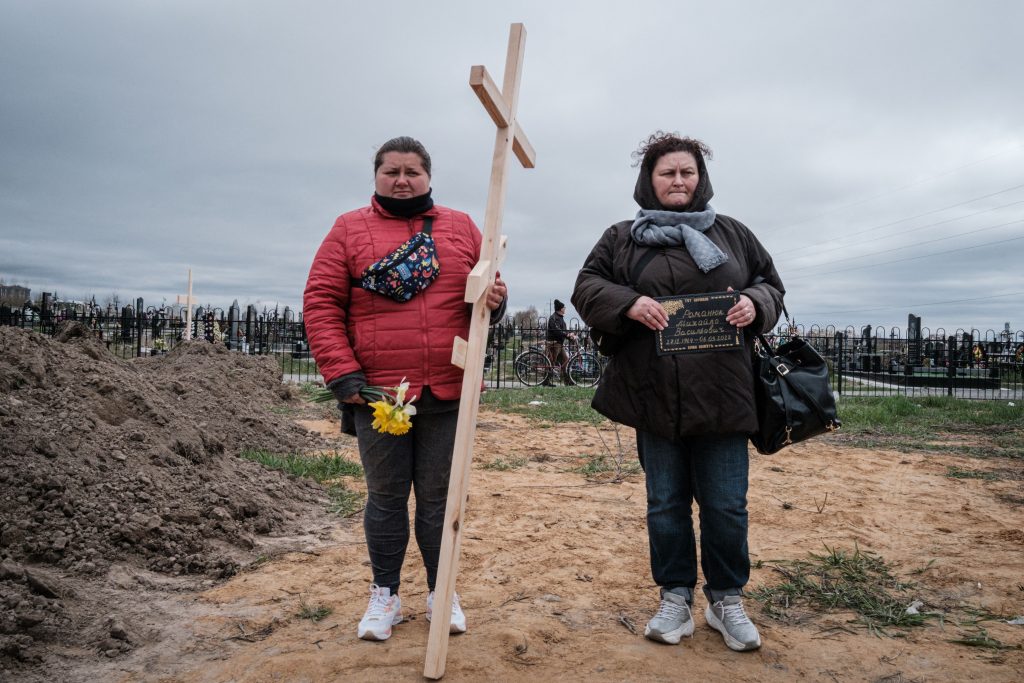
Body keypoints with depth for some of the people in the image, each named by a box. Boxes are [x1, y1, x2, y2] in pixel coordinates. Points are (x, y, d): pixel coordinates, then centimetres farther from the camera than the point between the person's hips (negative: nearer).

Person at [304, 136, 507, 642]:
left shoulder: (461, 227, 11)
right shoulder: (350, 229, 5)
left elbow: (485, 288, 15)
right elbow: (321, 302, -1)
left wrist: (494, 299, -11)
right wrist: (340, 372, -10)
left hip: (447, 392, 1)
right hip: (378, 393, -1)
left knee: (438, 495, 12)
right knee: (386, 496, 11)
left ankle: (441, 592, 29)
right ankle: (384, 595, 28)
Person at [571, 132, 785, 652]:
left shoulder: (732, 233, 12)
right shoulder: (621, 238, 9)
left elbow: (771, 283, 17)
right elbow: (586, 287, 4)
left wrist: (755, 304, -7)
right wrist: (628, 302, -15)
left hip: (722, 396, 1)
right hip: (655, 396, 0)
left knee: (726, 506, 6)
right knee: (666, 504, 9)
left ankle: (726, 600, 26)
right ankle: (675, 599, 26)